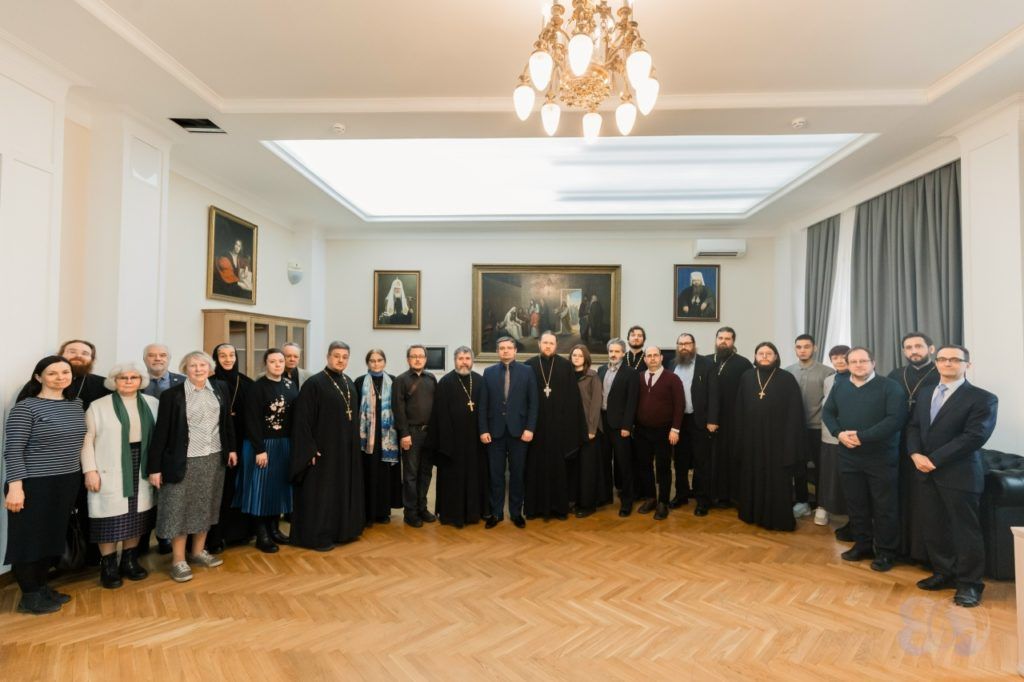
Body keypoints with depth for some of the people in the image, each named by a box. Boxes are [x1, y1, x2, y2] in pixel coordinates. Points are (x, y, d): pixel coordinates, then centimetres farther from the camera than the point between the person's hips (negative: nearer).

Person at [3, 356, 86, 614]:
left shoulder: (76, 405, 7)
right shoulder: (25, 408, -11)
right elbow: (12, 451, -14)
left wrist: (86, 473, 12)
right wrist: (15, 487, -18)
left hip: (67, 484, 6)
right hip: (34, 485, -6)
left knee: (53, 538, 15)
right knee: (29, 539, 6)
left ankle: (42, 588, 30)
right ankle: (29, 596, 21)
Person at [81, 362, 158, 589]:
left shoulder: (152, 403, 5)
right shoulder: (98, 406, -2)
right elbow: (87, 440, -3)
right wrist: (90, 470, -10)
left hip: (142, 470, 3)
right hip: (110, 472, -3)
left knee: (137, 515, 8)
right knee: (111, 517, 1)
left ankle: (129, 561, 23)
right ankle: (108, 566, 15)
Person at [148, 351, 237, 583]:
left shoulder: (221, 388, 2)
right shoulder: (172, 394, -9)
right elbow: (161, 431, -8)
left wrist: (231, 448, 10)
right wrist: (155, 467, -8)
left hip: (214, 458, 4)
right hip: (185, 461, -4)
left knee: (206, 506, 15)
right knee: (180, 509, 6)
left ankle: (199, 551, 31)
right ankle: (178, 560, 20)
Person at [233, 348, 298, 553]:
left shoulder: (291, 385, 5)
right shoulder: (257, 387, -11)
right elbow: (252, 421, -14)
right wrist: (259, 449, -17)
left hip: (285, 444, 6)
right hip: (262, 444, -5)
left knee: (279, 486, 12)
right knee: (262, 487, 3)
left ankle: (274, 528, 26)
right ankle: (261, 535, 13)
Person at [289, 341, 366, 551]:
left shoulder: (349, 383, 8)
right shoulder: (314, 383, -13)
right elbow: (302, 419, -15)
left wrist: (355, 443, 14)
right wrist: (310, 449, -19)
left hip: (348, 448, 7)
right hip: (324, 449, -7)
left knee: (345, 489, 15)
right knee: (321, 492, 2)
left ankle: (344, 529, 28)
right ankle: (318, 536, 15)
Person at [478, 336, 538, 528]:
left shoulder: (527, 371, 2)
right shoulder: (489, 372, 5)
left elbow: (533, 403, -1)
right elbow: (483, 404, 3)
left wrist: (529, 428, -9)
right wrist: (483, 430, -4)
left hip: (518, 430, -1)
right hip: (495, 431, 1)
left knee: (517, 474, 8)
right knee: (496, 474, 8)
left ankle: (516, 512, 21)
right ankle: (496, 512, 20)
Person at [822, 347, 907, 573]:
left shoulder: (889, 386, -7)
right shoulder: (839, 387, 9)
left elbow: (896, 418, -17)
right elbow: (827, 413, 10)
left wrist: (862, 436, -21)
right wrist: (839, 433, -10)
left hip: (881, 458, -4)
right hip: (849, 457, 4)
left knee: (884, 507, 6)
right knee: (856, 504, 14)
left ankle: (885, 552, 20)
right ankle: (862, 544, 29)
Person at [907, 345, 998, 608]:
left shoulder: (983, 398, -6)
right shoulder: (925, 396, 15)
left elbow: (974, 437, -16)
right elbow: (913, 427, 11)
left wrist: (934, 459, -18)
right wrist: (916, 454, -8)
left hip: (960, 475, -6)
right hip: (928, 473, 6)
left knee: (965, 530, 5)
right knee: (934, 528, 12)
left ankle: (969, 583, 20)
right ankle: (943, 574, 27)